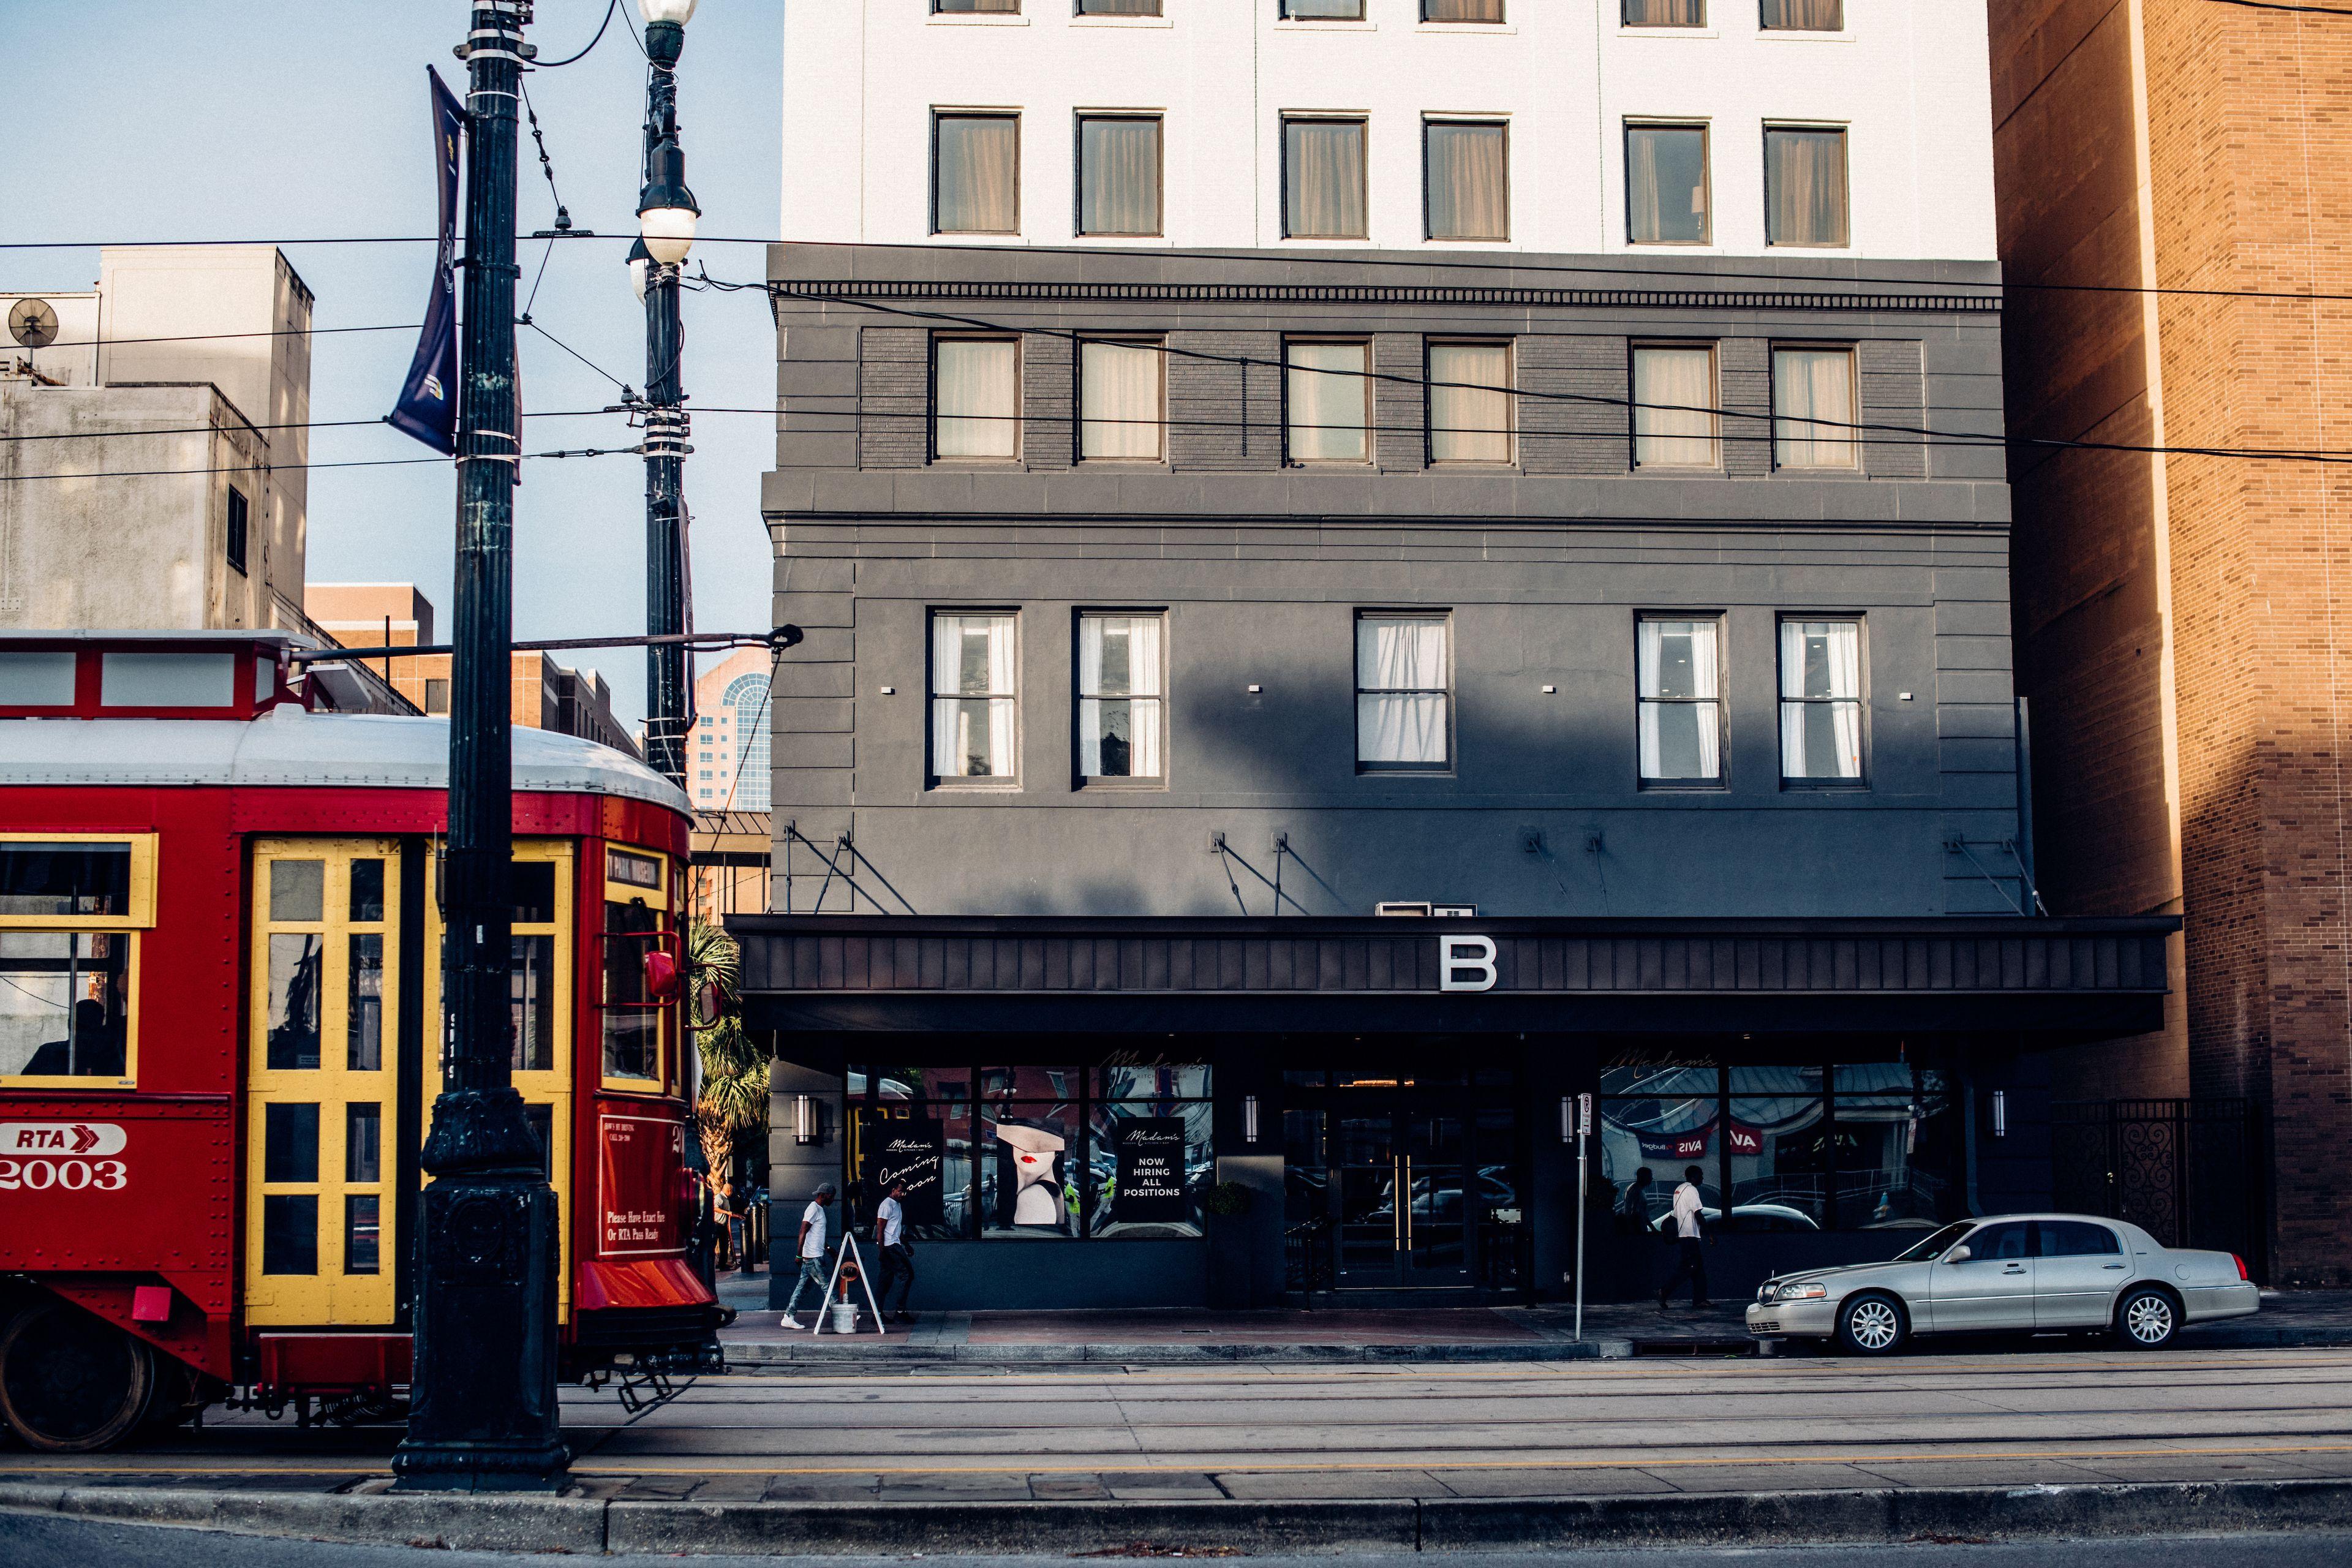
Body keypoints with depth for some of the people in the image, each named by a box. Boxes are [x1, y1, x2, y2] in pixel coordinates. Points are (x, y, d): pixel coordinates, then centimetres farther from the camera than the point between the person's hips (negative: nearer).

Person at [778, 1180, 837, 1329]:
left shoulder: (819, 1209, 18)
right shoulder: (813, 1209, -13)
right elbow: (803, 1232, -18)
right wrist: (799, 1254, -21)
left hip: (816, 1256, 10)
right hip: (813, 1257, -10)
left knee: (802, 1286, 8)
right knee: (826, 1286, -5)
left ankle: (789, 1317, 7)